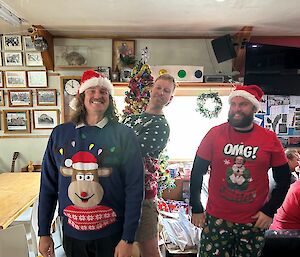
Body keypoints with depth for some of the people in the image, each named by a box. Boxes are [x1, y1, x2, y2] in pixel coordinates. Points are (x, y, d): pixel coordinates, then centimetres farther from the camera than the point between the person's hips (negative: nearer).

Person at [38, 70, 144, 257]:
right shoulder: (60, 134, -3)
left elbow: (135, 188, -12)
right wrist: (44, 233, 6)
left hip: (112, 234, -2)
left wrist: (128, 239, -12)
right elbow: (48, 185, 3)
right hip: (71, 234, 3)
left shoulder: (124, 135, -11)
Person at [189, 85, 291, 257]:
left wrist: (270, 211, -1)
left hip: (254, 222, 2)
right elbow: (197, 172, -3)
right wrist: (196, 209, -2)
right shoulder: (215, 133, -8)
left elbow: (284, 178, 5)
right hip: (216, 219, -1)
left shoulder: (270, 139, -5)